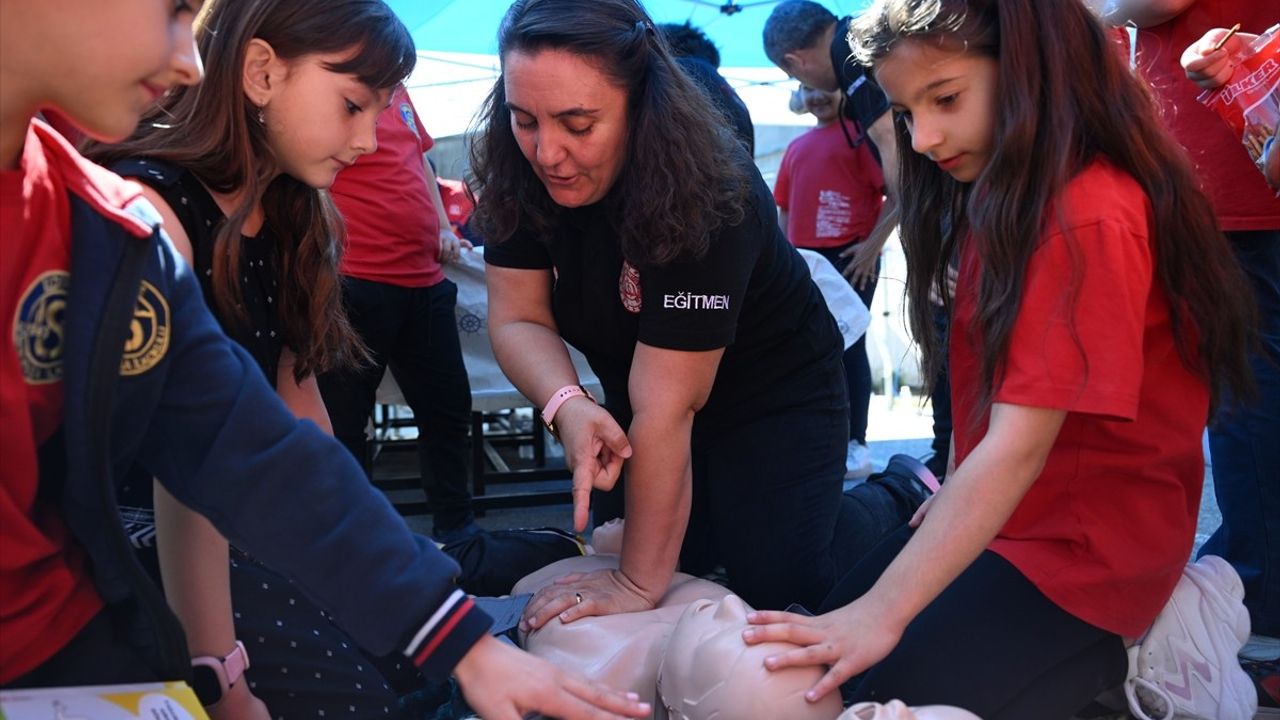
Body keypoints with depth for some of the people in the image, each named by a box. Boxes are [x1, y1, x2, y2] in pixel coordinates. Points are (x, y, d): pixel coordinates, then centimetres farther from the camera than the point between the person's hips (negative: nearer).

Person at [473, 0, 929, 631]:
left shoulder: (704, 194, -36)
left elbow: (667, 407, -36)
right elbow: (518, 318, -16)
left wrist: (638, 585, -32)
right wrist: (568, 406, -38)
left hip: (774, 396, -5)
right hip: (634, 404, 6)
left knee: (776, 591, -8)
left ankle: (901, 498, 19)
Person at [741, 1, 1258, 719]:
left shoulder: (1089, 220, -25)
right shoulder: (1003, 193, 7)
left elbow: (1018, 447, -30)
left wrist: (884, 612, -32)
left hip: (1087, 544, -10)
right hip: (1005, 512, 10)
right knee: (831, 634, 12)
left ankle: (1134, 654, 0)